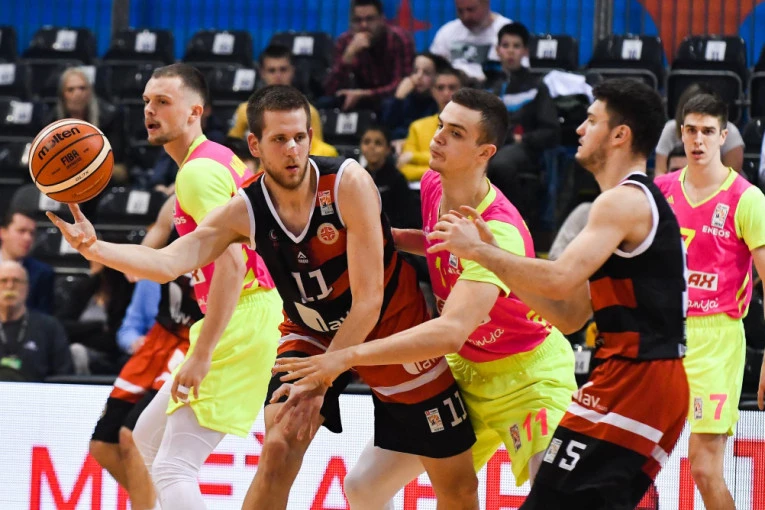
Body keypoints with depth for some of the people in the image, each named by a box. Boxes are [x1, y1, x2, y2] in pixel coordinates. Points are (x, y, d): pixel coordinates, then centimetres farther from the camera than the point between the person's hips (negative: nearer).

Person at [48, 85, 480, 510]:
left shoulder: (348, 182, -28)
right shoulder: (245, 210, -17)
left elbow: (368, 300, -28)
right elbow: (168, 264, -25)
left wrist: (319, 380, -31)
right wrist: (93, 247, -42)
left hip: (392, 327, -2)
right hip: (311, 334, 2)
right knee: (278, 450, -19)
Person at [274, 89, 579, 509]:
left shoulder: (499, 231, -31)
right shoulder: (433, 186, -7)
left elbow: (452, 331, -44)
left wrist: (347, 357, -46)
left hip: (525, 375, -7)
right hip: (464, 366, 8)